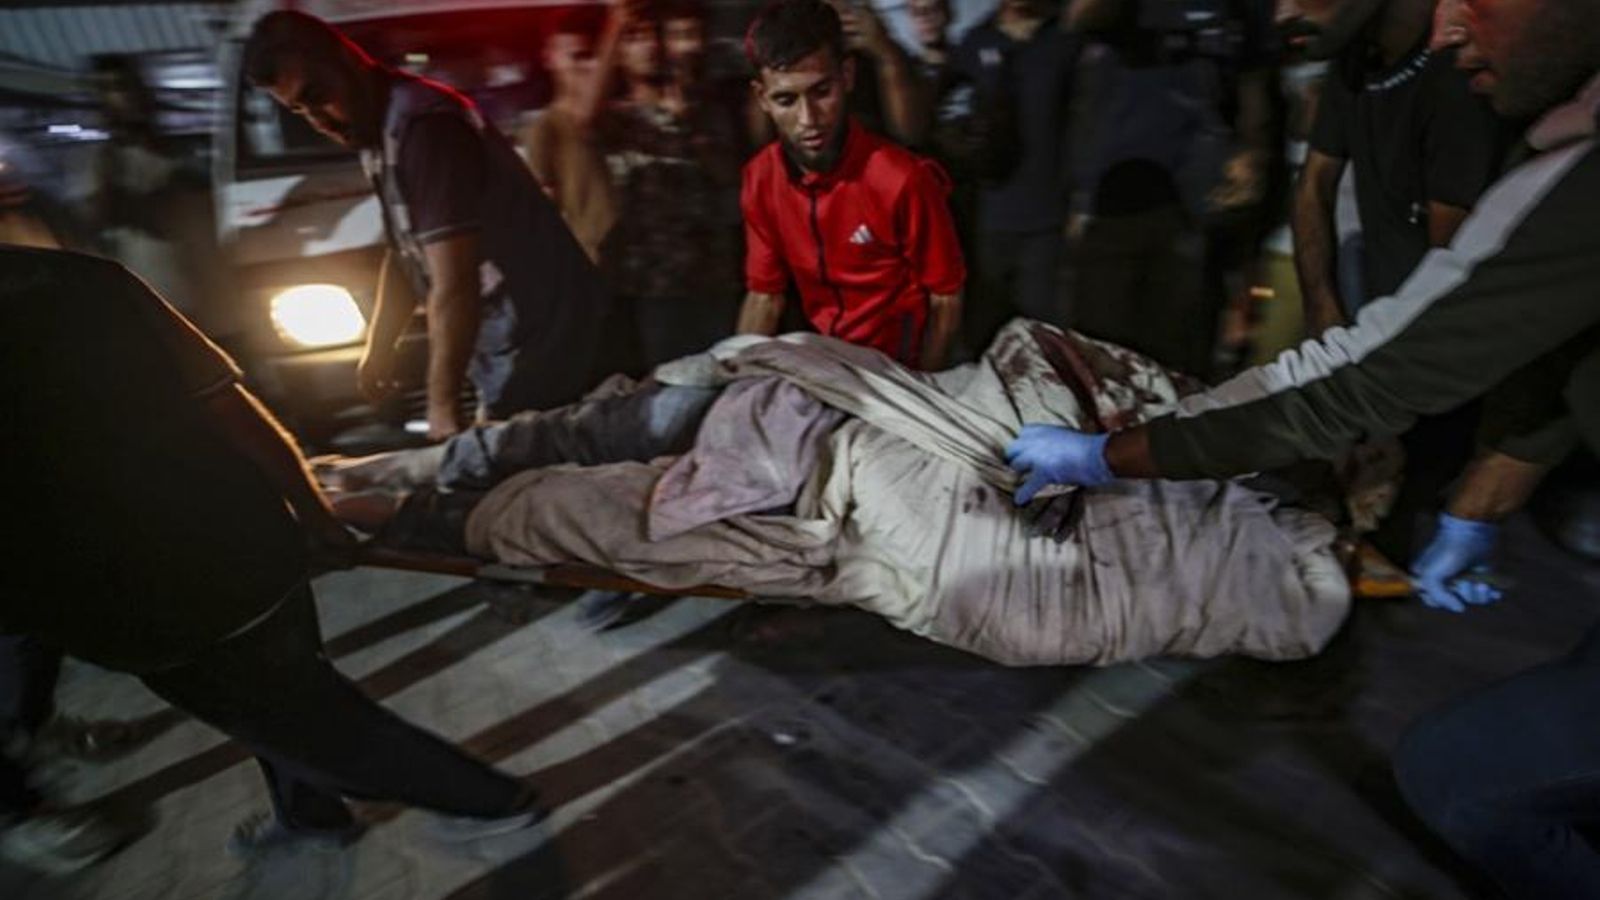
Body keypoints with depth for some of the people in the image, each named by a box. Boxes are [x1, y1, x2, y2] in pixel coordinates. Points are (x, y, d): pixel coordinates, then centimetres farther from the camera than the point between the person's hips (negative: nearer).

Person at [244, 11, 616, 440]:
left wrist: (443, 405, -23)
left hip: (543, 347, -9)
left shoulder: (422, 125, -20)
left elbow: (454, 285, -25)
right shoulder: (382, 130, 12)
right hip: (508, 351, 10)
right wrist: (378, 346, 23)